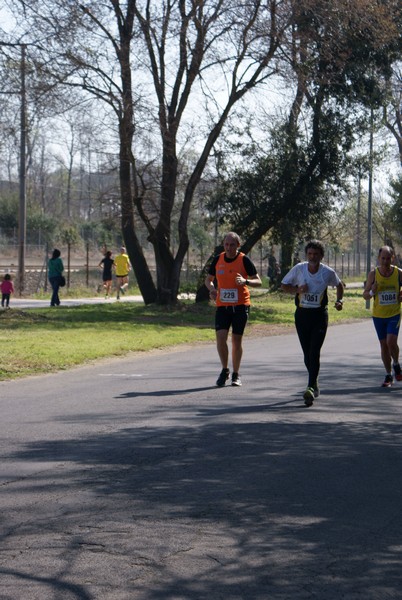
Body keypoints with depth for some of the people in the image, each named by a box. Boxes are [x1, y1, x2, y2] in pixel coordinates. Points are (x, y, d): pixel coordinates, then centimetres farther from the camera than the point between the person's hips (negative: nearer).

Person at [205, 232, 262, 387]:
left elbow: (258, 281, -3)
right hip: (222, 306, 2)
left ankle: (236, 374, 17)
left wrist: (245, 281, -24)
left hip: (240, 305, -2)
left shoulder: (244, 260, -5)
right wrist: (212, 289, -6)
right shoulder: (218, 260, 4)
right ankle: (225, 370, 8)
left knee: (236, 340, 3)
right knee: (220, 337, -12)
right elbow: (208, 279, 16)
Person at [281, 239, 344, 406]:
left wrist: (339, 301, -1)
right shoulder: (298, 269, -4)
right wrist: (297, 290, -13)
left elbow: (339, 285, 15)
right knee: (307, 353, 8)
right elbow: (284, 285, 5)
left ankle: (310, 388, -20)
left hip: (320, 315, -2)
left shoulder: (328, 272, -4)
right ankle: (314, 384, 29)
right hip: (302, 314, 2)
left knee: (314, 352, -13)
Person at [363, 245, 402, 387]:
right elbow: (365, 295, -1)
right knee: (384, 344, 7)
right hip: (378, 315, 1)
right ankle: (388, 376, 19)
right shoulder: (373, 274, -5)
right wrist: (372, 291, -23)